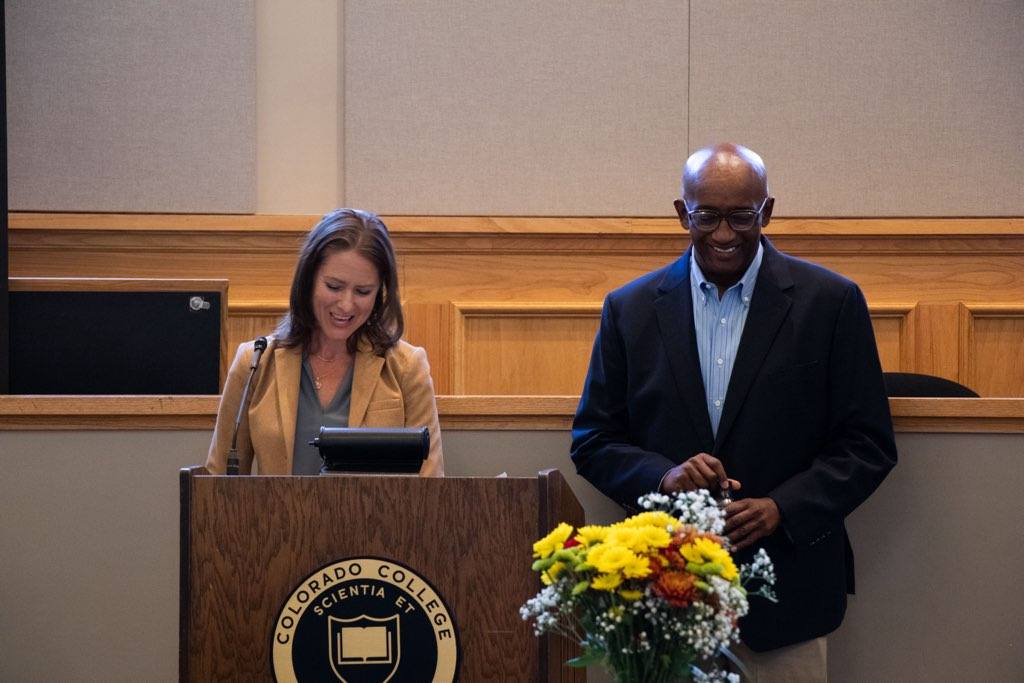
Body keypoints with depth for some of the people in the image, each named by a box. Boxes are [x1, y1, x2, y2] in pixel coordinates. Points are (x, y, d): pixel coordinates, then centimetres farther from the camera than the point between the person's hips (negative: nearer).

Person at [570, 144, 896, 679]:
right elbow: (593, 440, 7)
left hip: (786, 589, -1)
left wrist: (782, 509, -15)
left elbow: (867, 445, -1)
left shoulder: (830, 302, -1)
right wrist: (662, 476, -13)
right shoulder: (631, 309, 5)